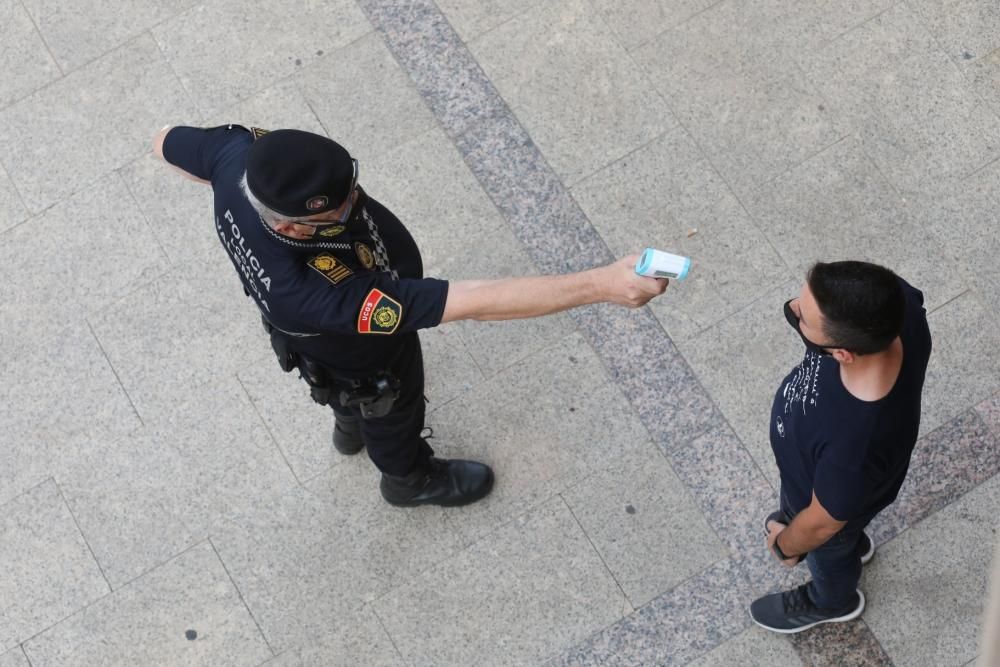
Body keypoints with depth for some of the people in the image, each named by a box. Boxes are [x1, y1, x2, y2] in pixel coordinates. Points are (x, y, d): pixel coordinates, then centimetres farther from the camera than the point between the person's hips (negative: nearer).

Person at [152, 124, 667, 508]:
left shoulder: (241, 153, -38)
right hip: (364, 364, -5)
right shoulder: (317, 293, -54)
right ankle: (410, 478, 65)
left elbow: (167, 142, -13)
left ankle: (350, 427, 74)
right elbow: (475, 302, -55)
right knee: (392, 413, 30)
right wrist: (602, 284, -55)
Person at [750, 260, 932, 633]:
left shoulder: (853, 441, -51)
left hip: (834, 495, -5)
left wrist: (786, 545, -6)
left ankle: (832, 602, 68)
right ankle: (853, 544, 74)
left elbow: (823, 522, -25)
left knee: (829, 550, 33)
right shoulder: (895, 300, -37)